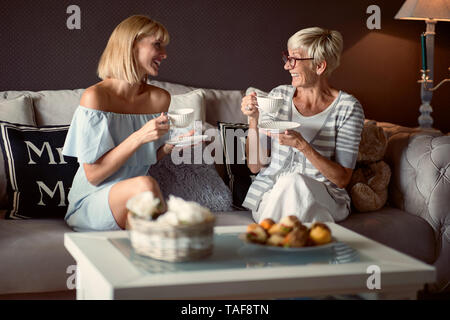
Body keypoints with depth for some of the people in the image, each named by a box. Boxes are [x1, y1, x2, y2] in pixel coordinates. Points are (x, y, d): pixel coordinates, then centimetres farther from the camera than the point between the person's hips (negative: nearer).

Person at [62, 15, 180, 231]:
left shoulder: (160, 99, 4)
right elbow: (94, 175, -15)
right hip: (91, 204, -4)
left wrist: (170, 146, -5)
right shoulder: (95, 97, -14)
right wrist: (139, 138, -24)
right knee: (144, 184, -34)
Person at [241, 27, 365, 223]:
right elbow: (255, 166, 4)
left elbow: (342, 179, -9)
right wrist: (253, 121, -11)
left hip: (322, 198, -1)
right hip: (270, 194, 2)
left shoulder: (347, 107, -6)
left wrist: (302, 145, -21)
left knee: (294, 182, -33)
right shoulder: (278, 96, 3)